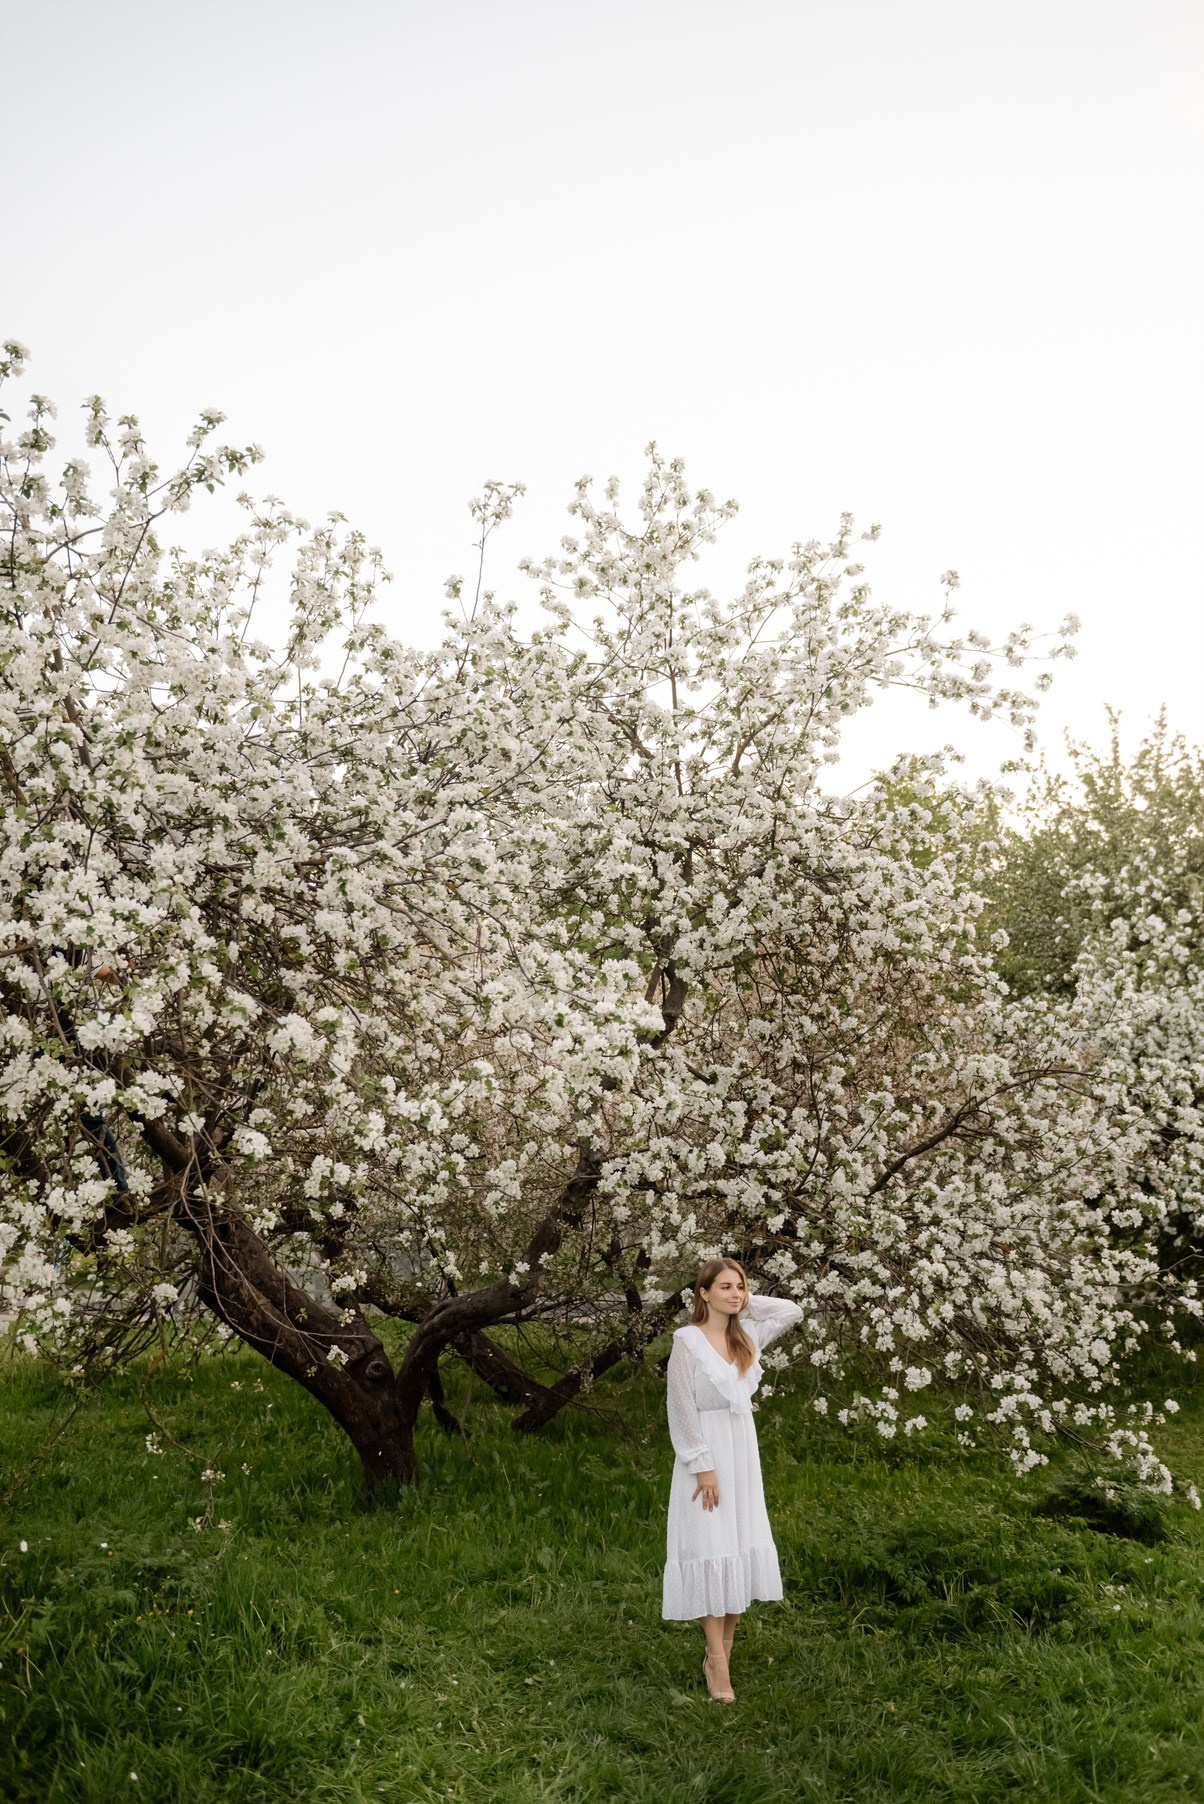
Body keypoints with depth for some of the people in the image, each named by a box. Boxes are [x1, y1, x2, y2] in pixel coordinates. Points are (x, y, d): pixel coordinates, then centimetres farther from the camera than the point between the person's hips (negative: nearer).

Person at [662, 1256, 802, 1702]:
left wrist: (746, 1304, 3)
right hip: (706, 1453, -6)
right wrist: (702, 1466, -15)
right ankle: (717, 1660, 3)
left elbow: (792, 1311, 12)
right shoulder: (687, 1341, -12)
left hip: (743, 1450, 6)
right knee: (712, 1551, -3)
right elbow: (682, 1409, -13)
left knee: (743, 1547, 7)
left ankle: (724, 1648, 17)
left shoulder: (747, 1335, 4)